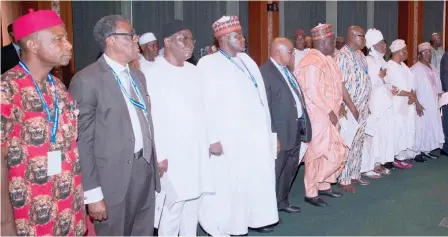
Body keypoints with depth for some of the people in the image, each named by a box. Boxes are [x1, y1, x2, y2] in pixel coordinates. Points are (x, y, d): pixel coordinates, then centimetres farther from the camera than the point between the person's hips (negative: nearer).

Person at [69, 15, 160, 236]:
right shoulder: (87, 80, -12)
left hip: (145, 171, 7)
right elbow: (82, 140, -13)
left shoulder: (138, 76, 13)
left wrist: (153, 164, 13)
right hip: (113, 178, -7)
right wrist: (92, 194, -15)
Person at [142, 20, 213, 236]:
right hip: (171, 156, -6)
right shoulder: (152, 74, -9)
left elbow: (201, 109, 13)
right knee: (171, 212, 1)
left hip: (197, 153, 6)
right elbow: (149, 117, -12)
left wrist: (208, 142, 10)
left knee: (192, 209, 14)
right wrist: (158, 156, -14)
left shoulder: (193, 71, 10)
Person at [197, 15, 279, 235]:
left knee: (258, 177, 14)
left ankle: (255, 217, 30)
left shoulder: (246, 60, 13)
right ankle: (230, 225, 16)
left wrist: (267, 130, 12)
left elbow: (260, 96, 15)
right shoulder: (208, 64, -8)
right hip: (229, 137, -7)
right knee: (230, 182, 0)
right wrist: (213, 138, -21)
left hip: (256, 133, 7)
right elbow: (207, 103, -15)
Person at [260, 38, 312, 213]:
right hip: (281, 131, -9)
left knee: (290, 169, 19)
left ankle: (282, 201, 34)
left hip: (296, 128, 9)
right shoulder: (265, 72, -15)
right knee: (274, 172, 3)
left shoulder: (286, 71, 14)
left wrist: (302, 123, 13)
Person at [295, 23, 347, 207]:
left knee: (333, 152, 14)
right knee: (316, 154, -2)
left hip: (330, 114, 10)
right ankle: (311, 193, 11)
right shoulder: (311, 62, -19)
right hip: (317, 116, -10)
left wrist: (336, 108, 10)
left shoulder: (327, 59, 12)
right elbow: (312, 91, -23)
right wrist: (329, 111, -17)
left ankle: (323, 185, 28)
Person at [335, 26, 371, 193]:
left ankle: (354, 175, 25)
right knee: (347, 145, -2)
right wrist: (352, 107, -20)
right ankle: (344, 180, 7)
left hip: (362, 108, 9)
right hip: (350, 109, -9)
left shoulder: (360, 55, 12)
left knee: (358, 143, 14)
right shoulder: (343, 55, -16)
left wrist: (366, 105, 15)